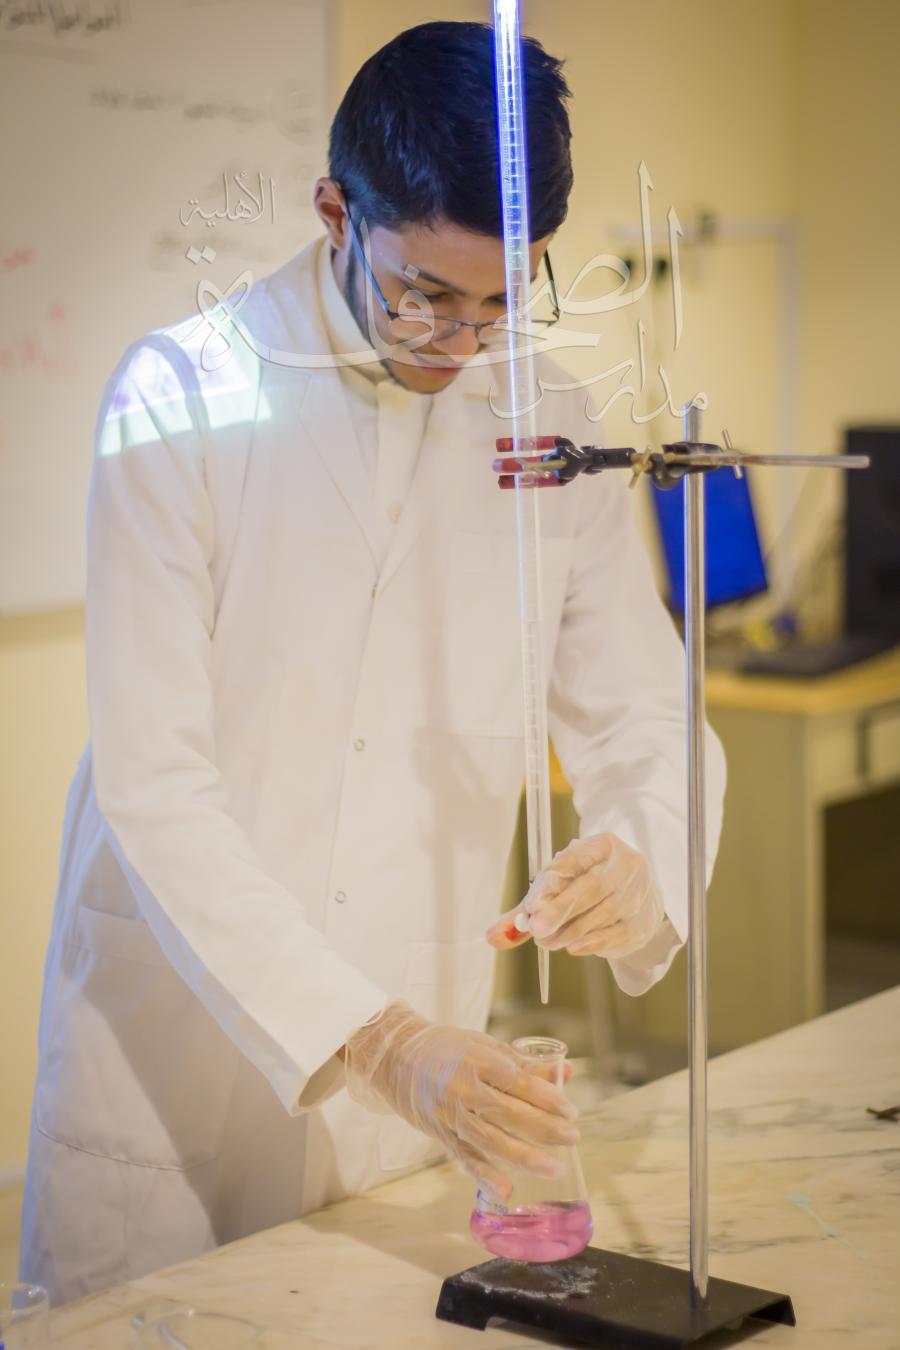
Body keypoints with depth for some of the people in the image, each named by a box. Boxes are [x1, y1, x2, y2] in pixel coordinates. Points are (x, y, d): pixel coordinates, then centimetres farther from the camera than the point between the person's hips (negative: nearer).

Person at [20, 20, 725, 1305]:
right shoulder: (181, 393, -12)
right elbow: (152, 781, -18)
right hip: (166, 1062, -3)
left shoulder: (552, 426, 0)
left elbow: (645, 718, 6)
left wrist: (643, 860, -19)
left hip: (409, 1063, 3)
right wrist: (371, 1039, -28)